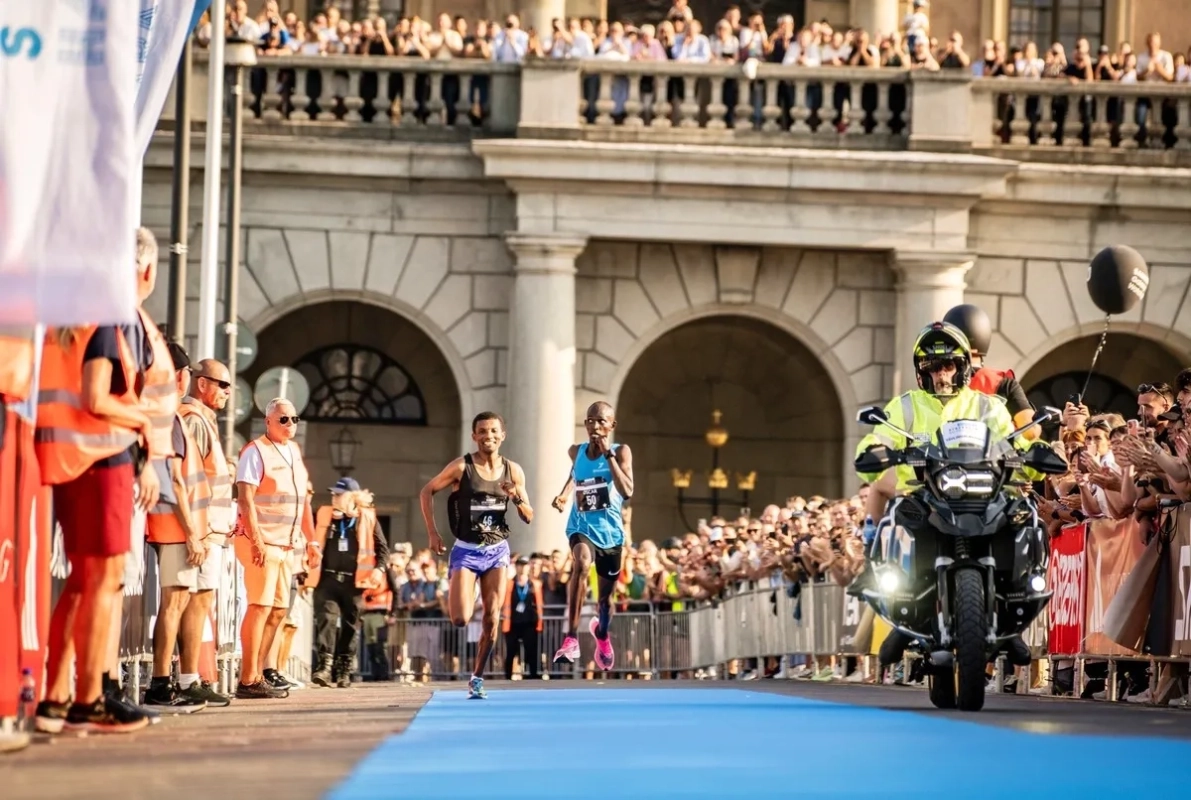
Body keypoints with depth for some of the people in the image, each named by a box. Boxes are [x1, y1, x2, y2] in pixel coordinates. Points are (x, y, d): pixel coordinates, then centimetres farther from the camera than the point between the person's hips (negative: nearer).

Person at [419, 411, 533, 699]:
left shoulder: (513, 470, 1)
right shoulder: (462, 467, -9)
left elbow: (529, 518, 6)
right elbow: (426, 492, 0)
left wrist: (517, 498, -15)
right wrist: (433, 533, -7)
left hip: (497, 550, 3)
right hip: (466, 550, -3)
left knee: (492, 618, -1)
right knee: (460, 620, -15)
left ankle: (477, 678, 14)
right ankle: (453, 596, 21)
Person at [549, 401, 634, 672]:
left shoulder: (621, 452, -12)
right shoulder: (576, 452, -1)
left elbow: (627, 492, -27)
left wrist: (608, 454, -28)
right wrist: (564, 494, 7)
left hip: (610, 531, 0)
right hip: (582, 526, 0)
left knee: (605, 595, 15)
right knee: (582, 563, -35)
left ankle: (601, 633, 53)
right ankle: (571, 639, -38)